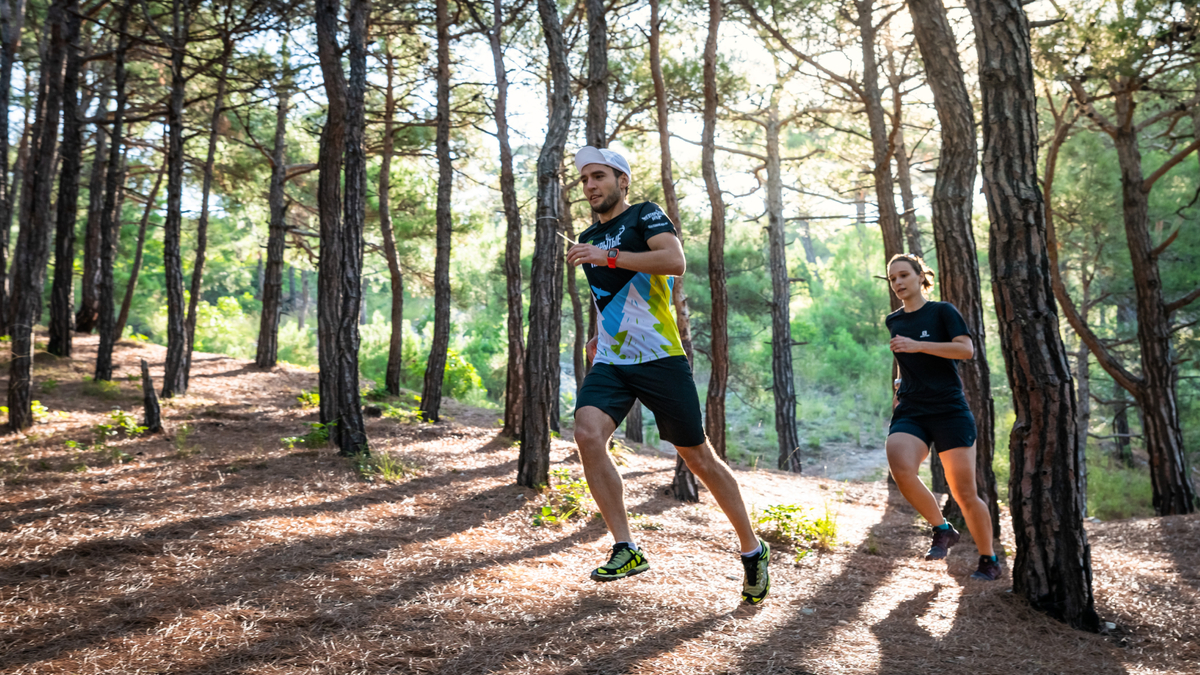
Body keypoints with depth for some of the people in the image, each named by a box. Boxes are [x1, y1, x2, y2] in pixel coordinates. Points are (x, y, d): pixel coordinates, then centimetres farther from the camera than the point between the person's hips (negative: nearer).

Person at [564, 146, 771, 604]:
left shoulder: (646, 216, -1)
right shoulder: (589, 239, 19)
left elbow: (675, 261, -21)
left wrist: (609, 256, -23)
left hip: (660, 358, -5)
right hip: (609, 363, 6)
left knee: (698, 457, 1)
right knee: (587, 434, -21)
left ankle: (752, 549, 20)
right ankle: (626, 549, -12)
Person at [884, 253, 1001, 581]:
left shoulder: (942, 312, 1)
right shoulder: (893, 321, 15)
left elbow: (966, 349, -14)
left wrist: (918, 345, -19)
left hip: (950, 411, -3)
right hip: (910, 414, 3)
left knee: (964, 493, -1)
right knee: (901, 468, -27)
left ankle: (988, 560, 21)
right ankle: (942, 529, -4)